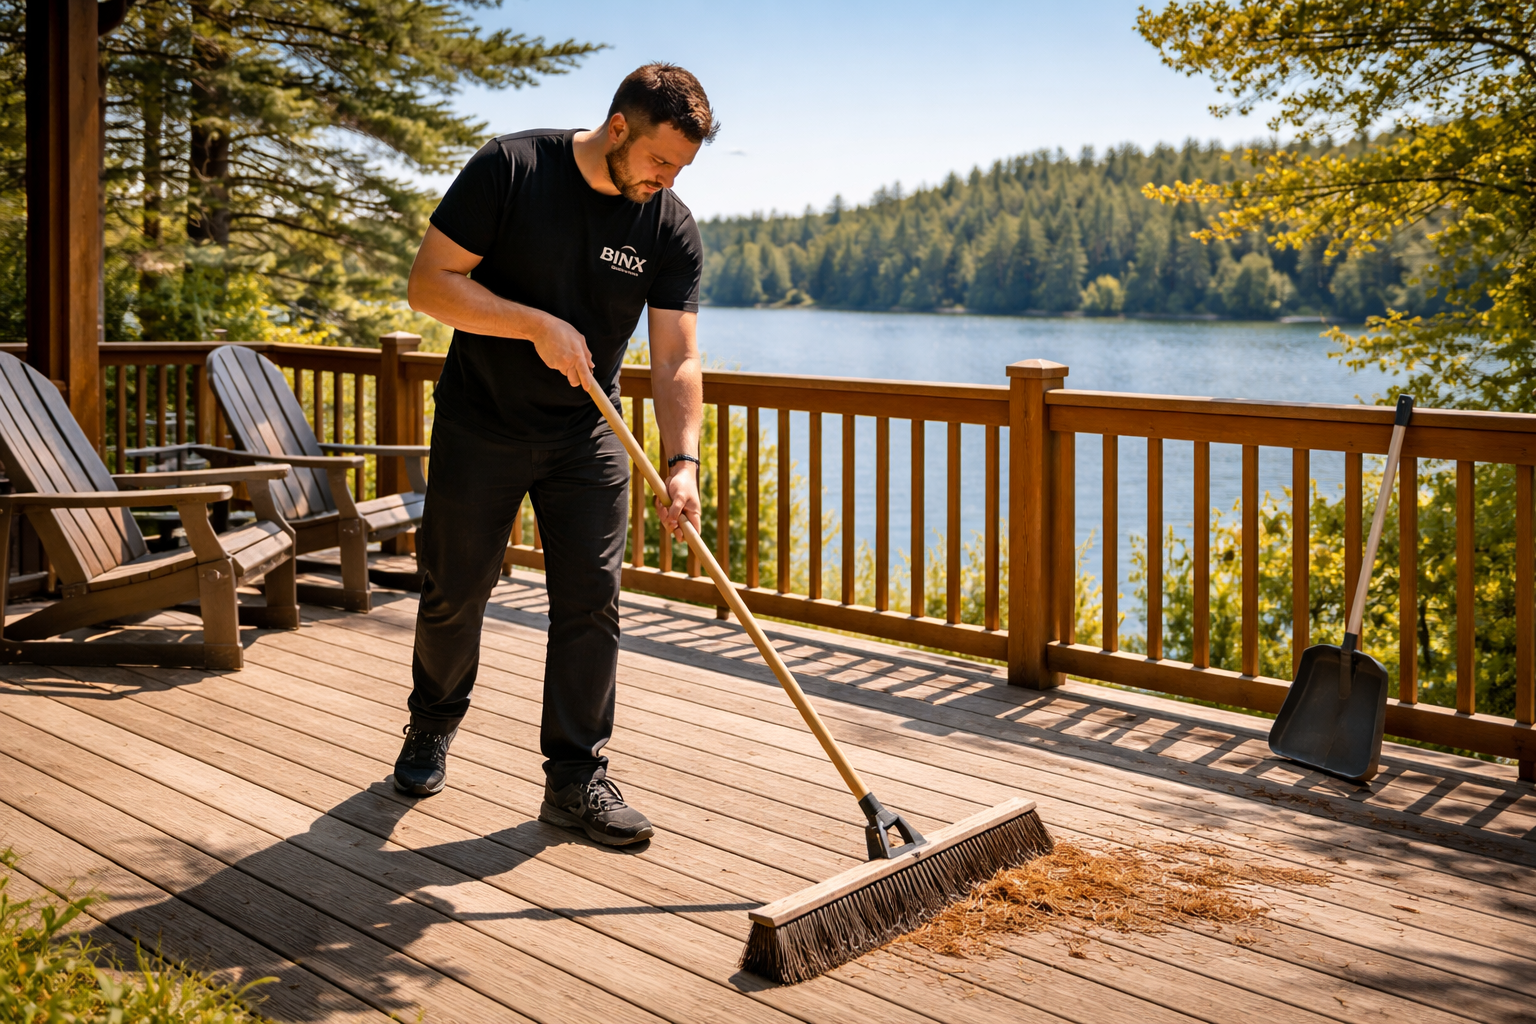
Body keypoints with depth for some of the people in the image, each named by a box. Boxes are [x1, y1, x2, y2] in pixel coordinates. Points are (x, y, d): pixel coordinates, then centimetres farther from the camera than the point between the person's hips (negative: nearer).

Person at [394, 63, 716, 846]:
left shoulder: (671, 229, -6)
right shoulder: (510, 168, -14)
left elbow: (676, 360, -11)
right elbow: (429, 283, -15)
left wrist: (681, 463, -25)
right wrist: (537, 324, -24)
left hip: (586, 433, 2)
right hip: (479, 426, -2)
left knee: (591, 599, -4)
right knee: (454, 590, 8)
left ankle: (576, 779, 6)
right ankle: (432, 725, 35)